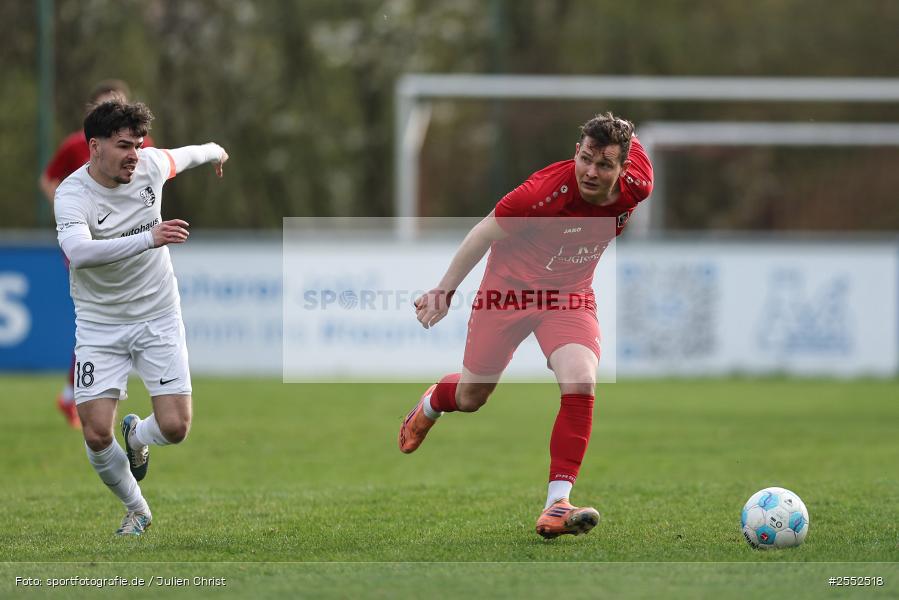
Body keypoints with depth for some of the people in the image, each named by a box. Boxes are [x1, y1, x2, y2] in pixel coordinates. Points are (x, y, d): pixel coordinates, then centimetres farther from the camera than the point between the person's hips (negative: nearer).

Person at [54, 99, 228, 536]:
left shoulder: (150, 165, -8)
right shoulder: (72, 194, -22)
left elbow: (184, 156, 18)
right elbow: (78, 251, -43)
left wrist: (213, 152, 39)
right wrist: (149, 239, -52)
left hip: (158, 316, 3)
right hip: (99, 325, -3)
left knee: (174, 428, -9)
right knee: (96, 434, -12)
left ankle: (137, 436, 29)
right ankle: (136, 509, 16)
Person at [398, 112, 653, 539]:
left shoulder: (636, 187, -21)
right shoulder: (545, 191, -33)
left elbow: (631, 141, 4)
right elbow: (485, 233, -16)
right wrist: (445, 289, -8)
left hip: (570, 296, 2)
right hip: (510, 288, -2)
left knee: (580, 381, -25)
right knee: (470, 398, 14)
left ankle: (557, 504, -23)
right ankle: (430, 405, 54)